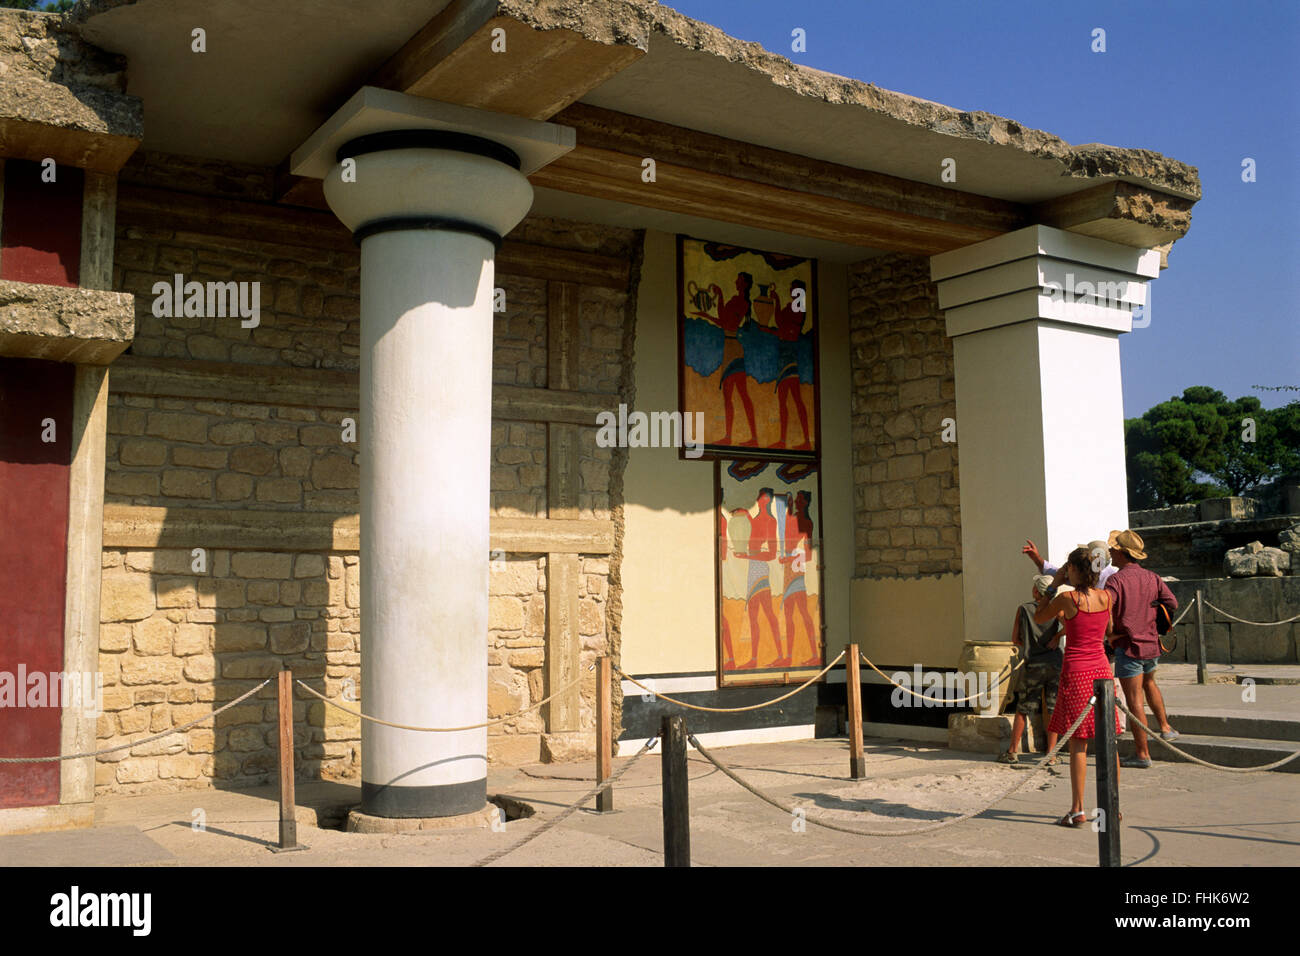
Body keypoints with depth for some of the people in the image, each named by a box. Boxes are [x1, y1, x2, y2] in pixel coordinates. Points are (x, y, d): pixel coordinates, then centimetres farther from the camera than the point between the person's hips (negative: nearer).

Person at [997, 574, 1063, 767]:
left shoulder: (1023, 609, 0)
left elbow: (1015, 638, 6)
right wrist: (1057, 635, -1)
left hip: (1034, 666, -1)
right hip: (1055, 664, 1)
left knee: (1023, 709, 8)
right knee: (1052, 709, 6)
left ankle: (1012, 752, 11)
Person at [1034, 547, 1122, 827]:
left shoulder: (1067, 599, -12)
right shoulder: (1106, 597, 2)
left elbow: (1038, 618, 4)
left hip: (1076, 673, -5)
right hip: (1102, 670, 5)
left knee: (1078, 743, -1)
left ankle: (1078, 810, 1)